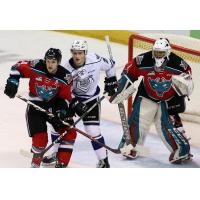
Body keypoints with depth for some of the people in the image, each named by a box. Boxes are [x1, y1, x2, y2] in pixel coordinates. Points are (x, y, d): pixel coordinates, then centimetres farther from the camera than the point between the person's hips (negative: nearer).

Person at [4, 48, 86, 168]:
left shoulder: (65, 77, -14)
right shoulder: (36, 66, -20)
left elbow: (65, 97, -6)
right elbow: (18, 67, -7)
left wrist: (62, 109, -23)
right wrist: (12, 82, -18)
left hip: (54, 105, 3)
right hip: (36, 105, -3)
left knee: (70, 133, -4)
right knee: (40, 138, -15)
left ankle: (61, 165, 7)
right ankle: (35, 164, 13)